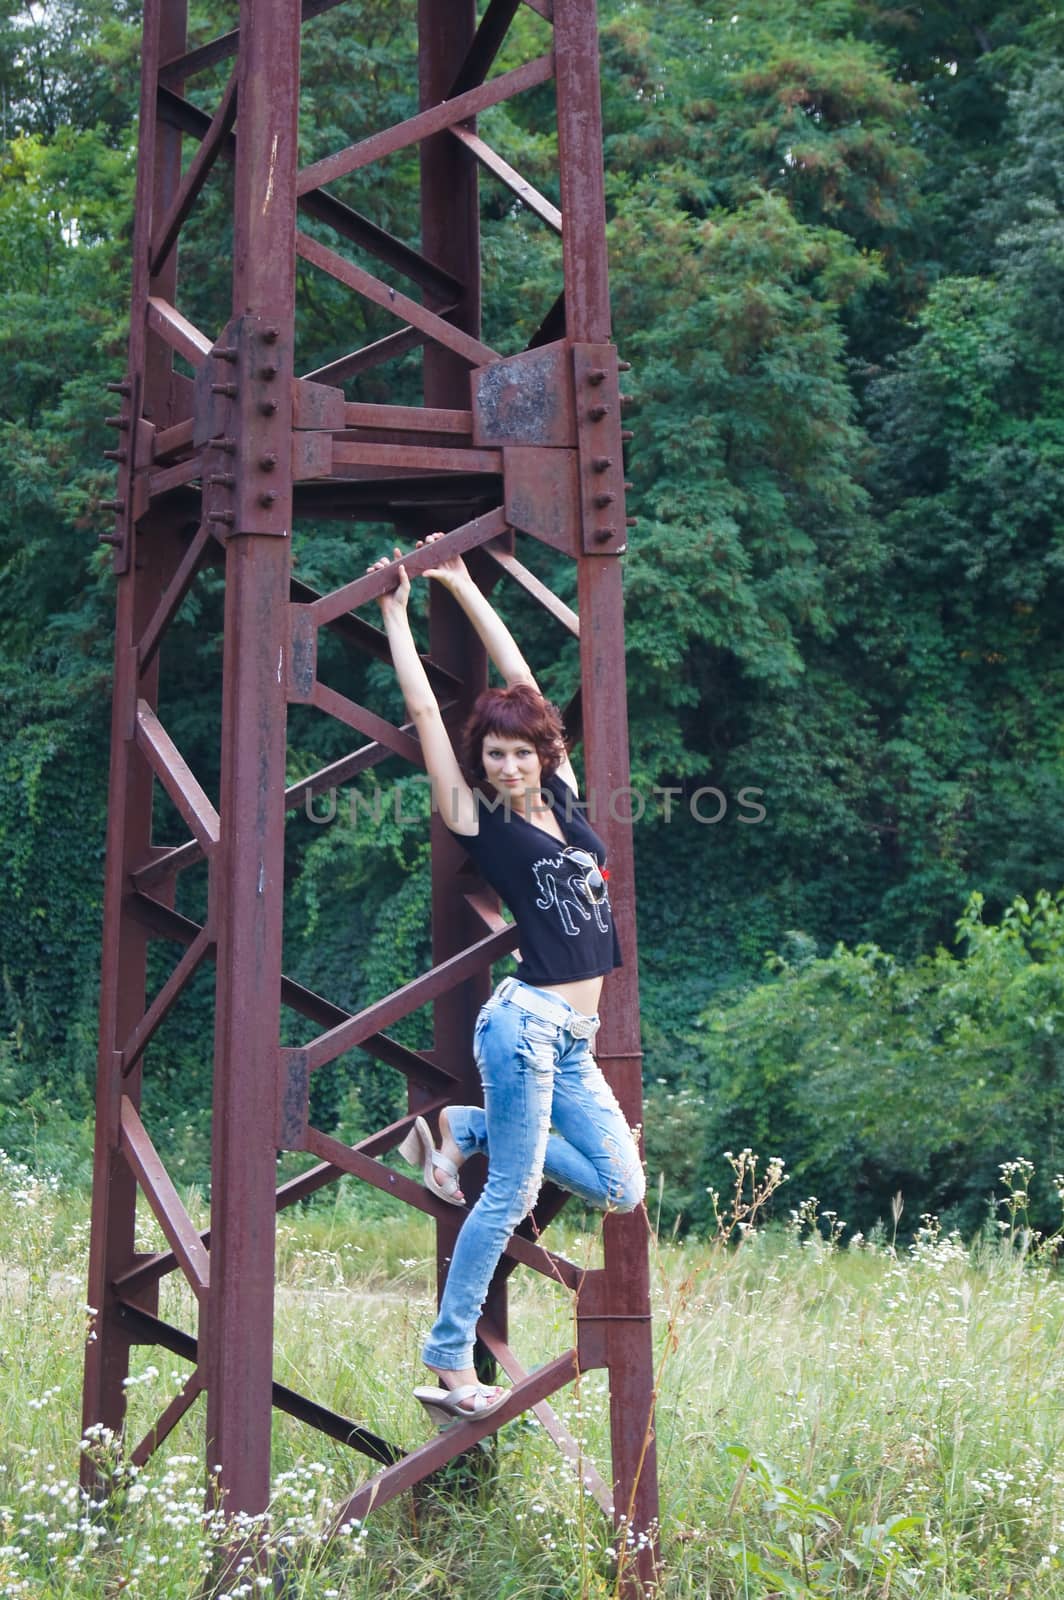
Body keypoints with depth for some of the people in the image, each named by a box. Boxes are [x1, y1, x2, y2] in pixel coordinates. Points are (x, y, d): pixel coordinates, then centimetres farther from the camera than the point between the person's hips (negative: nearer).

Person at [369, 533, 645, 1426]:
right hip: (527, 1022, -7)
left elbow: (522, 679, 14)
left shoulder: (561, 797, 10)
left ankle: (464, 1130, 14)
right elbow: (423, 708, -2)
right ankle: (450, 1361, 3)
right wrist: (397, 608, 5)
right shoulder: (479, 819, -3)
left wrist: (462, 584, 18)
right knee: (511, 1196, -7)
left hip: (574, 1039, 7)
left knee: (621, 1189, 7)